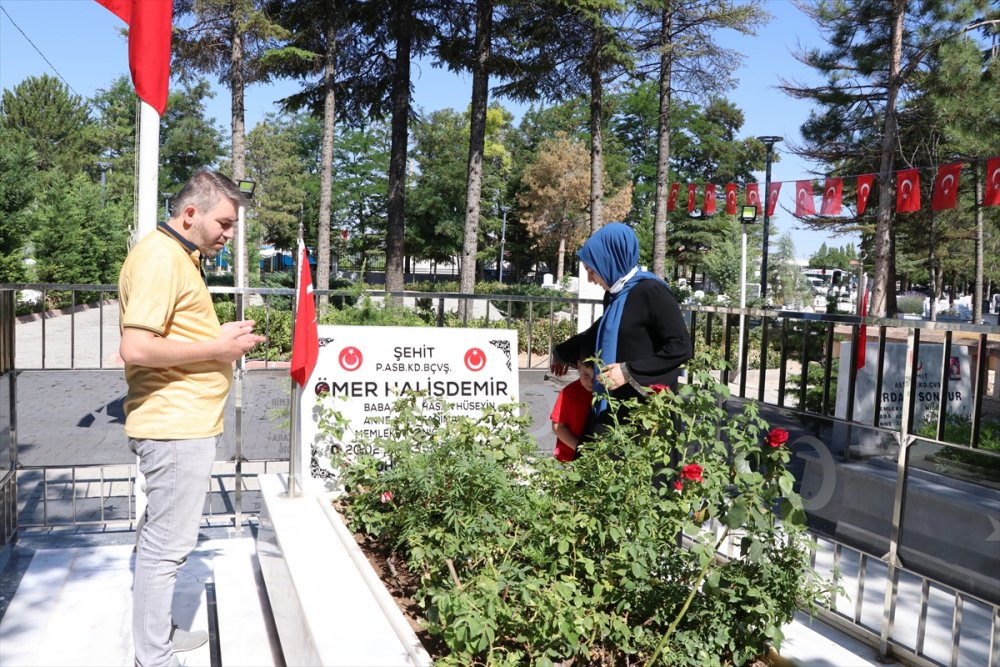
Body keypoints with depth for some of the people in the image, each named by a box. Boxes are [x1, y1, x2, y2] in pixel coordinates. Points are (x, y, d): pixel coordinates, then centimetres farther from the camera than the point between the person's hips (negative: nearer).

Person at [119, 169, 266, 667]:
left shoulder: (179, 256, 17)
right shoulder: (159, 258, -17)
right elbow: (135, 348, -25)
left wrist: (223, 338, 9)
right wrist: (217, 348, -18)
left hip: (180, 424, 11)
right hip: (176, 427, -11)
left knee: (160, 536, 20)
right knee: (167, 543, -1)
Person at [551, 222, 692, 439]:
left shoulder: (651, 292, -12)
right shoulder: (615, 295, 13)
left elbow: (680, 347, -16)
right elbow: (598, 332, 32)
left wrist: (630, 371, -18)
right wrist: (563, 353, 44)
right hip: (615, 407, 8)